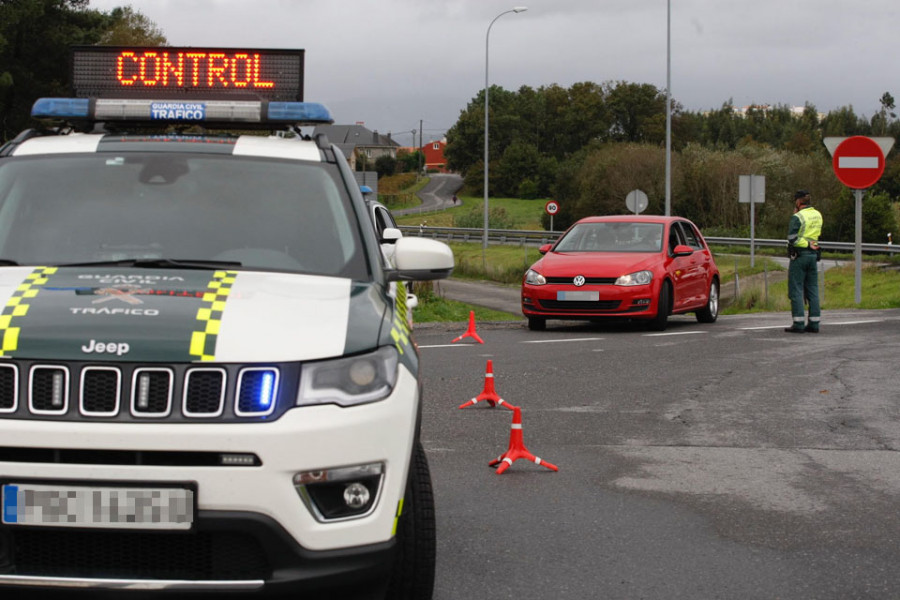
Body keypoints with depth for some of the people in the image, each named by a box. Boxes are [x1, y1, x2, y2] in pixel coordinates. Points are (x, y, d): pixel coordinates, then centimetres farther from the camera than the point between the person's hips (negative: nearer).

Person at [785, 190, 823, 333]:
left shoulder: (797, 217, -12)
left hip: (799, 255, -7)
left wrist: (807, 244, -8)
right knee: (812, 289, 10)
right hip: (813, 254, 7)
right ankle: (814, 323, 9)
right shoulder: (818, 215, 10)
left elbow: (792, 239, -18)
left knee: (796, 290, -3)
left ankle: (798, 324, -6)